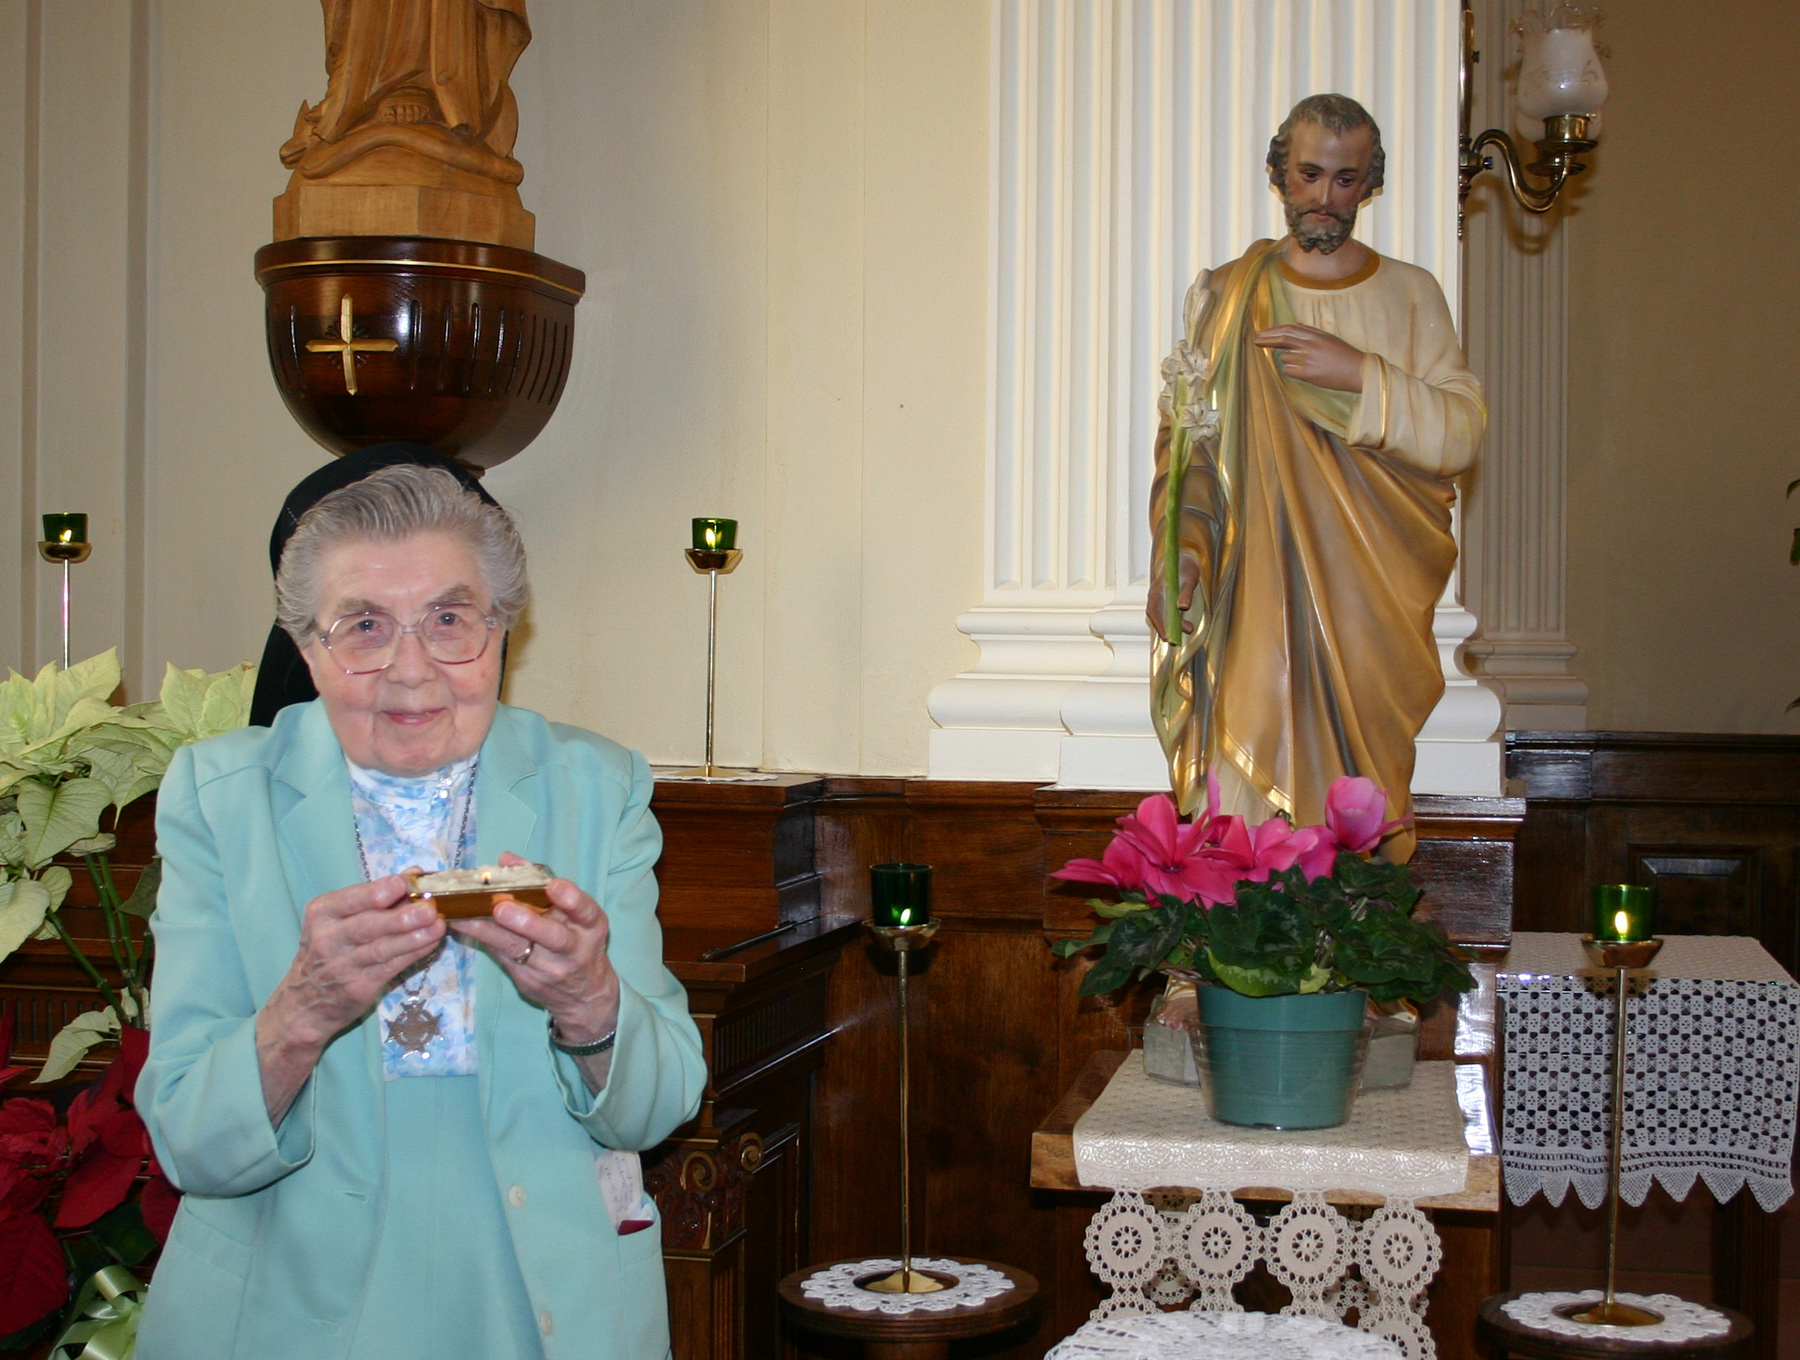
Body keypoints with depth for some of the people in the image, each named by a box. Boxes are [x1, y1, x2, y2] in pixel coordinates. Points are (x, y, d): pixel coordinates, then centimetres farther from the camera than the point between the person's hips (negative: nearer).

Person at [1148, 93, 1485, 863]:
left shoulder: (1409, 296, 9)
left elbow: (1463, 436, -1)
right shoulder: (1224, 298, 10)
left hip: (1369, 603, 0)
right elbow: (1185, 440, 6)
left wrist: (1361, 376, -13)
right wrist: (1184, 550, -9)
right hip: (1252, 591, 0)